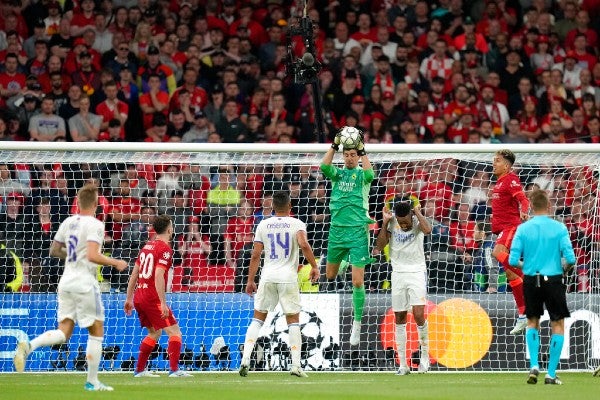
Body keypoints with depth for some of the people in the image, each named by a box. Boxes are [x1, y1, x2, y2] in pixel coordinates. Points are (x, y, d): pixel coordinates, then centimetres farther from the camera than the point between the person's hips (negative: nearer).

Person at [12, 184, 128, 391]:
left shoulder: (68, 222, 9)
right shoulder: (94, 225, -12)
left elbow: (54, 251, 17)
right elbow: (93, 256, -23)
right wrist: (115, 263, -9)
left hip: (66, 281, 6)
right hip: (84, 282, -6)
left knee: (63, 332, 5)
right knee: (96, 331, 7)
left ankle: (28, 346, -20)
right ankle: (92, 381, 9)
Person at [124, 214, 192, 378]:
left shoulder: (147, 246, 15)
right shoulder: (165, 249, -11)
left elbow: (134, 274, 17)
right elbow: (159, 277, -21)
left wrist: (129, 299, 22)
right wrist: (163, 304, -22)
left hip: (139, 296, 8)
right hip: (152, 298, -8)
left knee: (154, 333, 22)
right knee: (175, 332, -6)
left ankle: (139, 370, 21)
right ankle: (174, 369, -17)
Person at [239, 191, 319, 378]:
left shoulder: (263, 225, 7)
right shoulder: (296, 224, 0)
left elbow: (255, 255, 6)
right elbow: (303, 245, -17)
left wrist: (250, 280, 11)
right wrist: (314, 267, -7)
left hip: (267, 276, 2)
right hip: (288, 276, -2)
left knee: (258, 318, 10)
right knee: (293, 320, 6)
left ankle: (245, 358, -4)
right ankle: (296, 365, 1)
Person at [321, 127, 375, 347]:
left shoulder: (361, 175, 1)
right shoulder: (337, 172, 8)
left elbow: (370, 174, -23)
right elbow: (324, 166, -13)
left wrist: (363, 151, -20)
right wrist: (334, 145, -18)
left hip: (358, 231, -4)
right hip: (337, 229, 4)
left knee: (357, 281, -7)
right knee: (330, 276, 13)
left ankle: (357, 324, 0)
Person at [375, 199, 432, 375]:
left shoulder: (417, 221, -8)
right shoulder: (392, 223, -1)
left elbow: (427, 230, -31)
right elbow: (379, 246, -4)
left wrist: (417, 212, -18)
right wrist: (385, 223, -10)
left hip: (417, 272, -3)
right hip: (398, 273, 3)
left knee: (419, 315, -16)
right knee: (400, 319, 3)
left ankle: (425, 355, 3)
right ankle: (403, 364, 7)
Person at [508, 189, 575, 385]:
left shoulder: (523, 229, -4)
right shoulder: (559, 228, -7)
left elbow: (513, 260, -8)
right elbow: (570, 258, -13)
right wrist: (564, 269, 9)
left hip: (531, 281, 2)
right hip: (554, 280, -2)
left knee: (532, 323, 22)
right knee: (558, 326, 9)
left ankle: (534, 365, 7)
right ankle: (551, 374, 4)